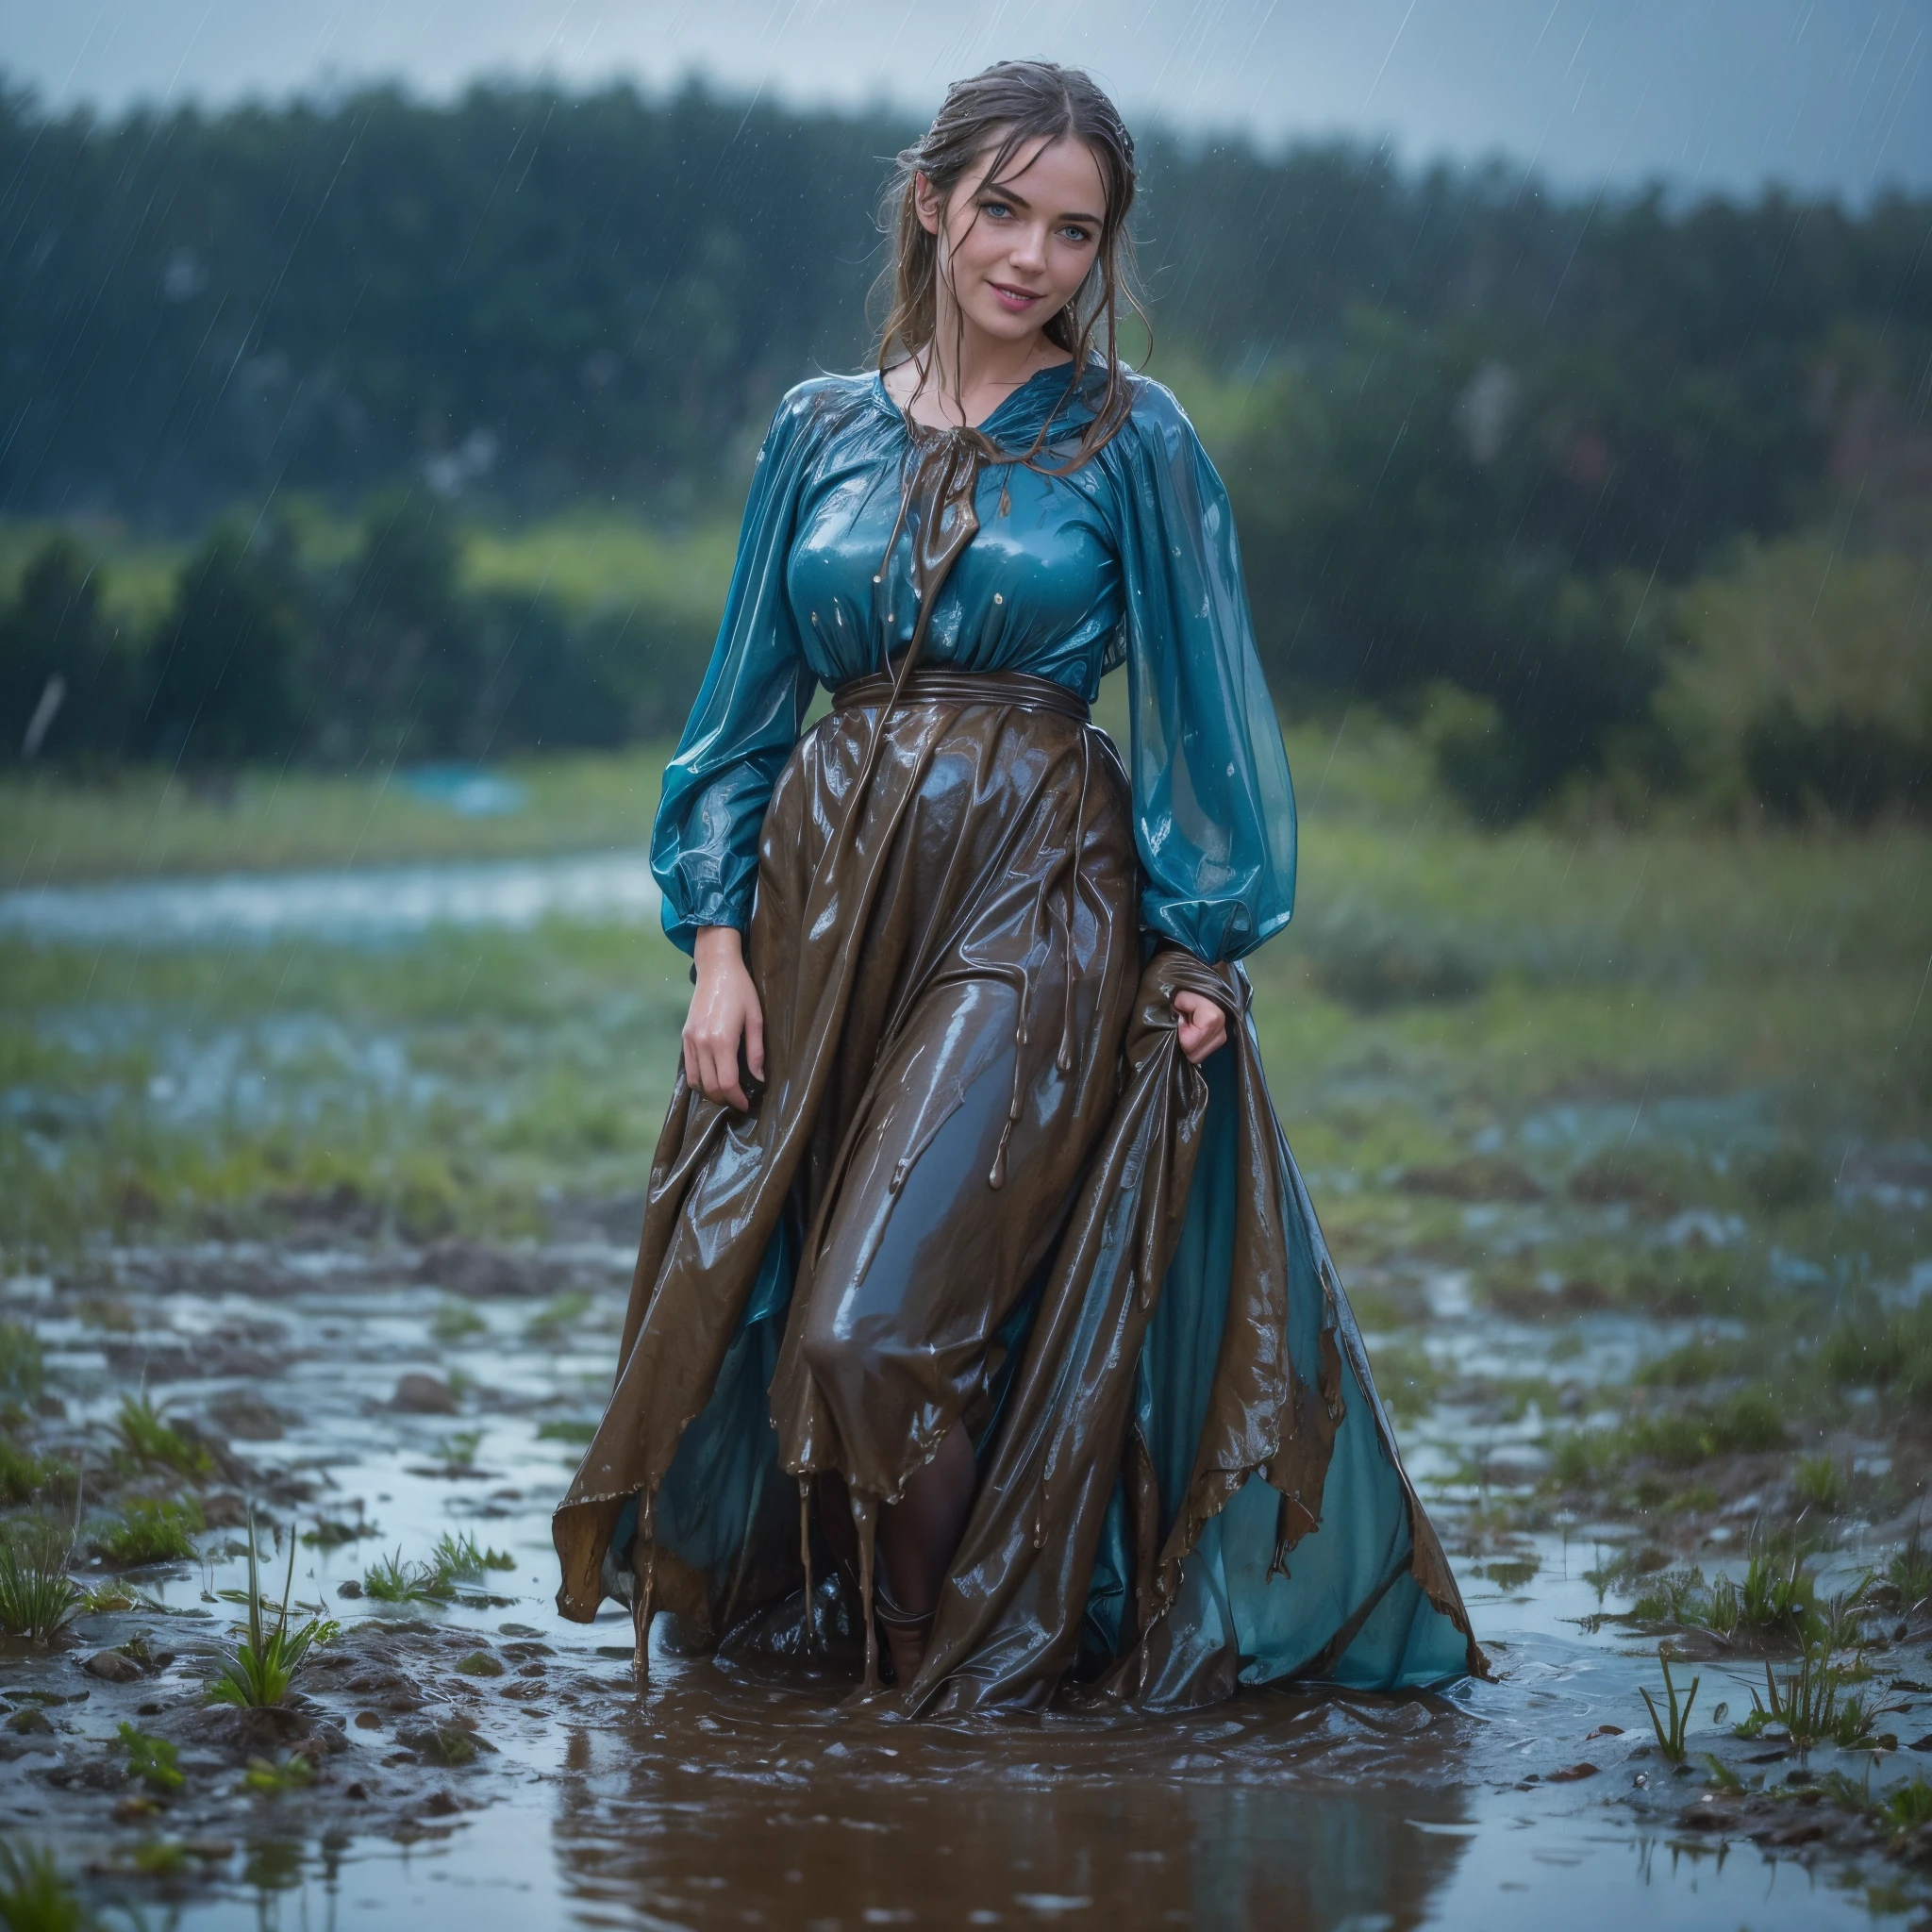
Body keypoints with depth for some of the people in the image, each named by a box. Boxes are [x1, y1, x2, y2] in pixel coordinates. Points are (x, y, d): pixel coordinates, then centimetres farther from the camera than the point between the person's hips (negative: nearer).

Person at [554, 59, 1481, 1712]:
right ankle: (795, 1626, 24)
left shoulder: (1131, 439, 1)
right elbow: (751, 701, 12)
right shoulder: (823, 431, 10)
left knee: (879, 1328, -15)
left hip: (1038, 907, -4)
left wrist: (1205, 949, -4)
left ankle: (972, 1666, 3)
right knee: (731, 1308, 2)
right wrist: (718, 936, 3)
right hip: (826, 902, 4)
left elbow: (1200, 705, 2)